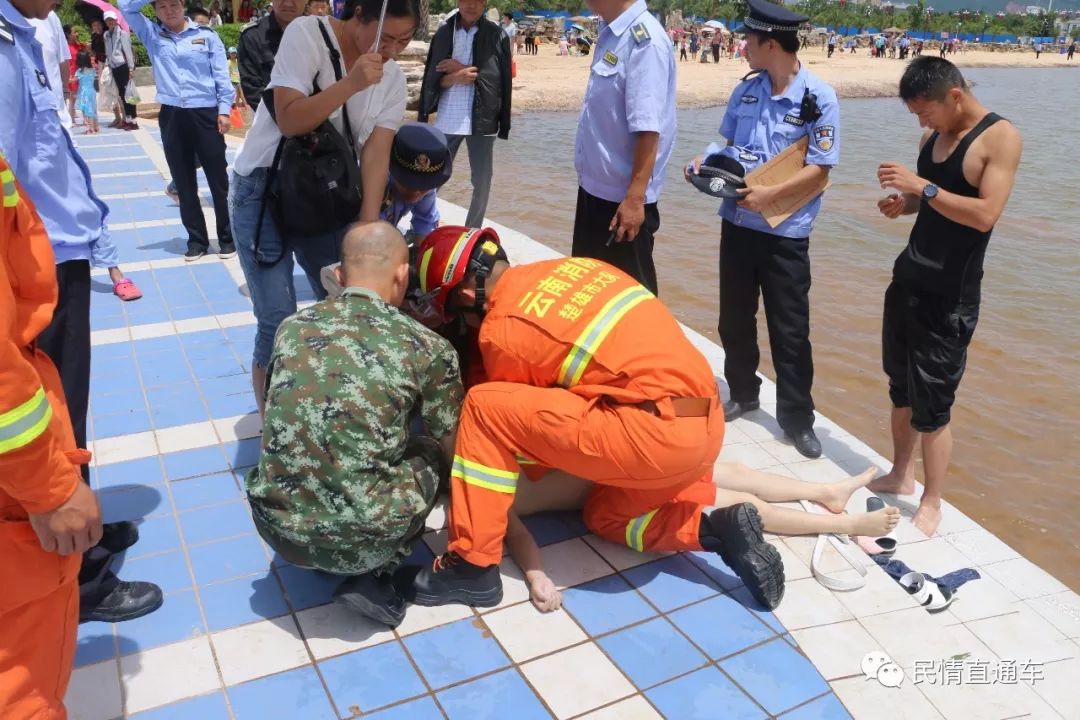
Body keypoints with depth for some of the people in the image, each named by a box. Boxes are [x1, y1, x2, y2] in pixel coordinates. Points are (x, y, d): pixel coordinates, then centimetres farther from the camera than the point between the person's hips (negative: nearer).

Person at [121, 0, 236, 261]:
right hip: (171, 117, 3)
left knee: (218, 179, 2)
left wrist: (224, 110, -5)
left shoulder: (207, 35, 3)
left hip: (205, 114, -3)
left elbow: (221, 75, 1)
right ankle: (197, 239, 16)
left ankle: (227, 237, 11)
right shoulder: (151, 34, 11)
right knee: (184, 183, 7)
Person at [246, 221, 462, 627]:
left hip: (276, 526, 4)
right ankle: (371, 579, 8)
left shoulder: (293, 326, 6)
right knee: (426, 454, 22)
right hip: (359, 540, -4)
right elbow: (451, 453, 9)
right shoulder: (428, 348, -4)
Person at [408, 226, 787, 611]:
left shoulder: (502, 330, -3)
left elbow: (517, 416, 10)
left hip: (654, 435, -9)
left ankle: (473, 567, 0)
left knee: (484, 406, -5)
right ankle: (716, 530, 11)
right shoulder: (571, 267, 17)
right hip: (706, 427, 9)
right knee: (605, 518, 31)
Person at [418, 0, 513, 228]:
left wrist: (464, 69, -11)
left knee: (482, 181, 5)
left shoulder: (497, 35, 1)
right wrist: (453, 78, -15)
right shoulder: (443, 33, 6)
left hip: (482, 120, -1)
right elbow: (432, 79, 5)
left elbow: (500, 77, -5)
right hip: (447, 120, 1)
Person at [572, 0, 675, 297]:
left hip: (623, 198, -9)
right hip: (595, 188, 9)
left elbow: (648, 130, -25)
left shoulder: (644, 40, -20)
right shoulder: (611, 33, 6)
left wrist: (634, 199, -25)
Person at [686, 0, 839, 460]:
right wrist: (707, 162, -3)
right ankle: (742, 393, 35)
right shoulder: (746, 90, 4)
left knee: (790, 330, 4)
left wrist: (771, 194, -23)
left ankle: (797, 417, 17)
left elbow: (819, 169, -13)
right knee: (734, 318, 15)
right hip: (737, 222, 5)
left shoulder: (819, 98, -12)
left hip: (785, 233, -5)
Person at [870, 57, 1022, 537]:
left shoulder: (1000, 137, -13)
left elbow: (985, 214, -23)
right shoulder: (933, 137, 8)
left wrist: (922, 186, -26)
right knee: (901, 387, 15)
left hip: (949, 296, -7)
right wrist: (903, 203, -1)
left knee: (932, 404, -4)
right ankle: (900, 476, 31)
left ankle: (931, 506, 10)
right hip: (908, 279, 7)